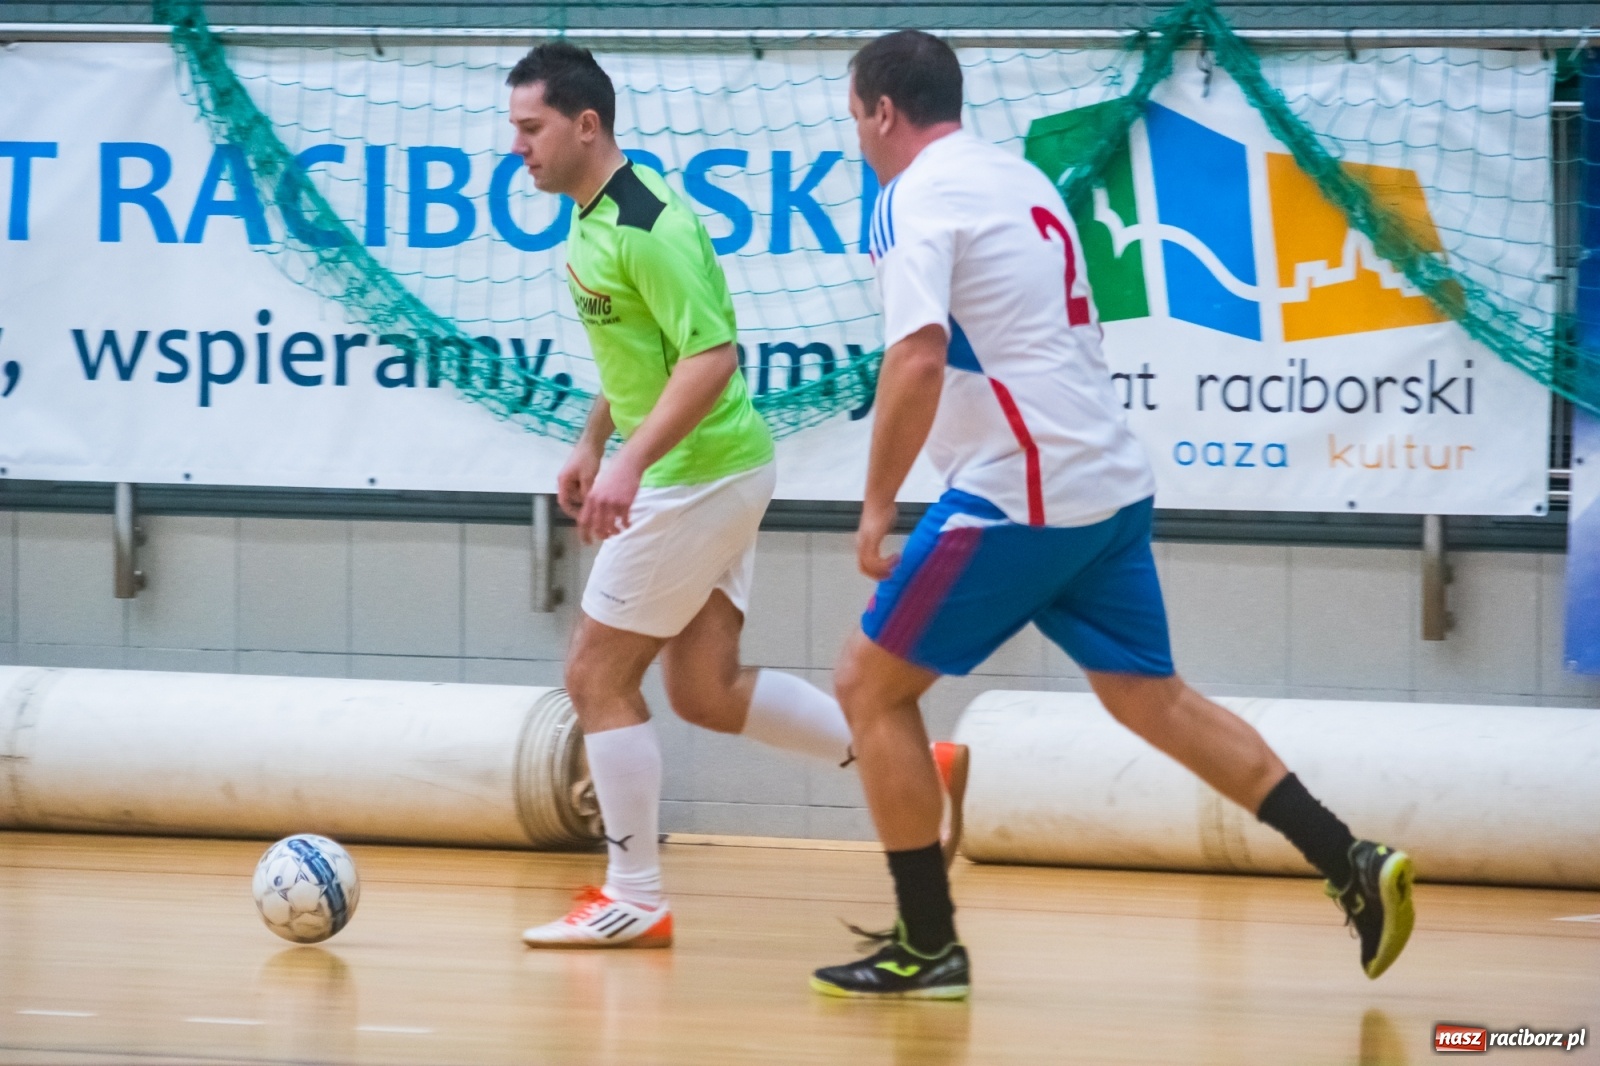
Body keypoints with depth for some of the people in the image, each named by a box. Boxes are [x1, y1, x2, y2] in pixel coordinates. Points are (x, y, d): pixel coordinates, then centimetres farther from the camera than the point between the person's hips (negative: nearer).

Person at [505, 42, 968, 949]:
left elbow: (712, 357, -27)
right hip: (701, 473, 10)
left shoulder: (646, 226, -21)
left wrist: (632, 460, -33)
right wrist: (591, 443, 24)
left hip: (700, 477, -10)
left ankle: (636, 901, 5)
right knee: (706, 691, 12)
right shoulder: (595, 215, 9)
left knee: (598, 676, -2)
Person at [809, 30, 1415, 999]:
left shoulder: (917, 198, -10)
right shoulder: (1021, 179, 18)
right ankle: (1355, 867, 9)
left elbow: (918, 360, -23)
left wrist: (878, 505, -17)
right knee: (1153, 698, 15)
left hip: (1021, 495, -9)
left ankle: (928, 946, 3)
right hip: (1111, 481, 9)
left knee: (872, 685, 3)